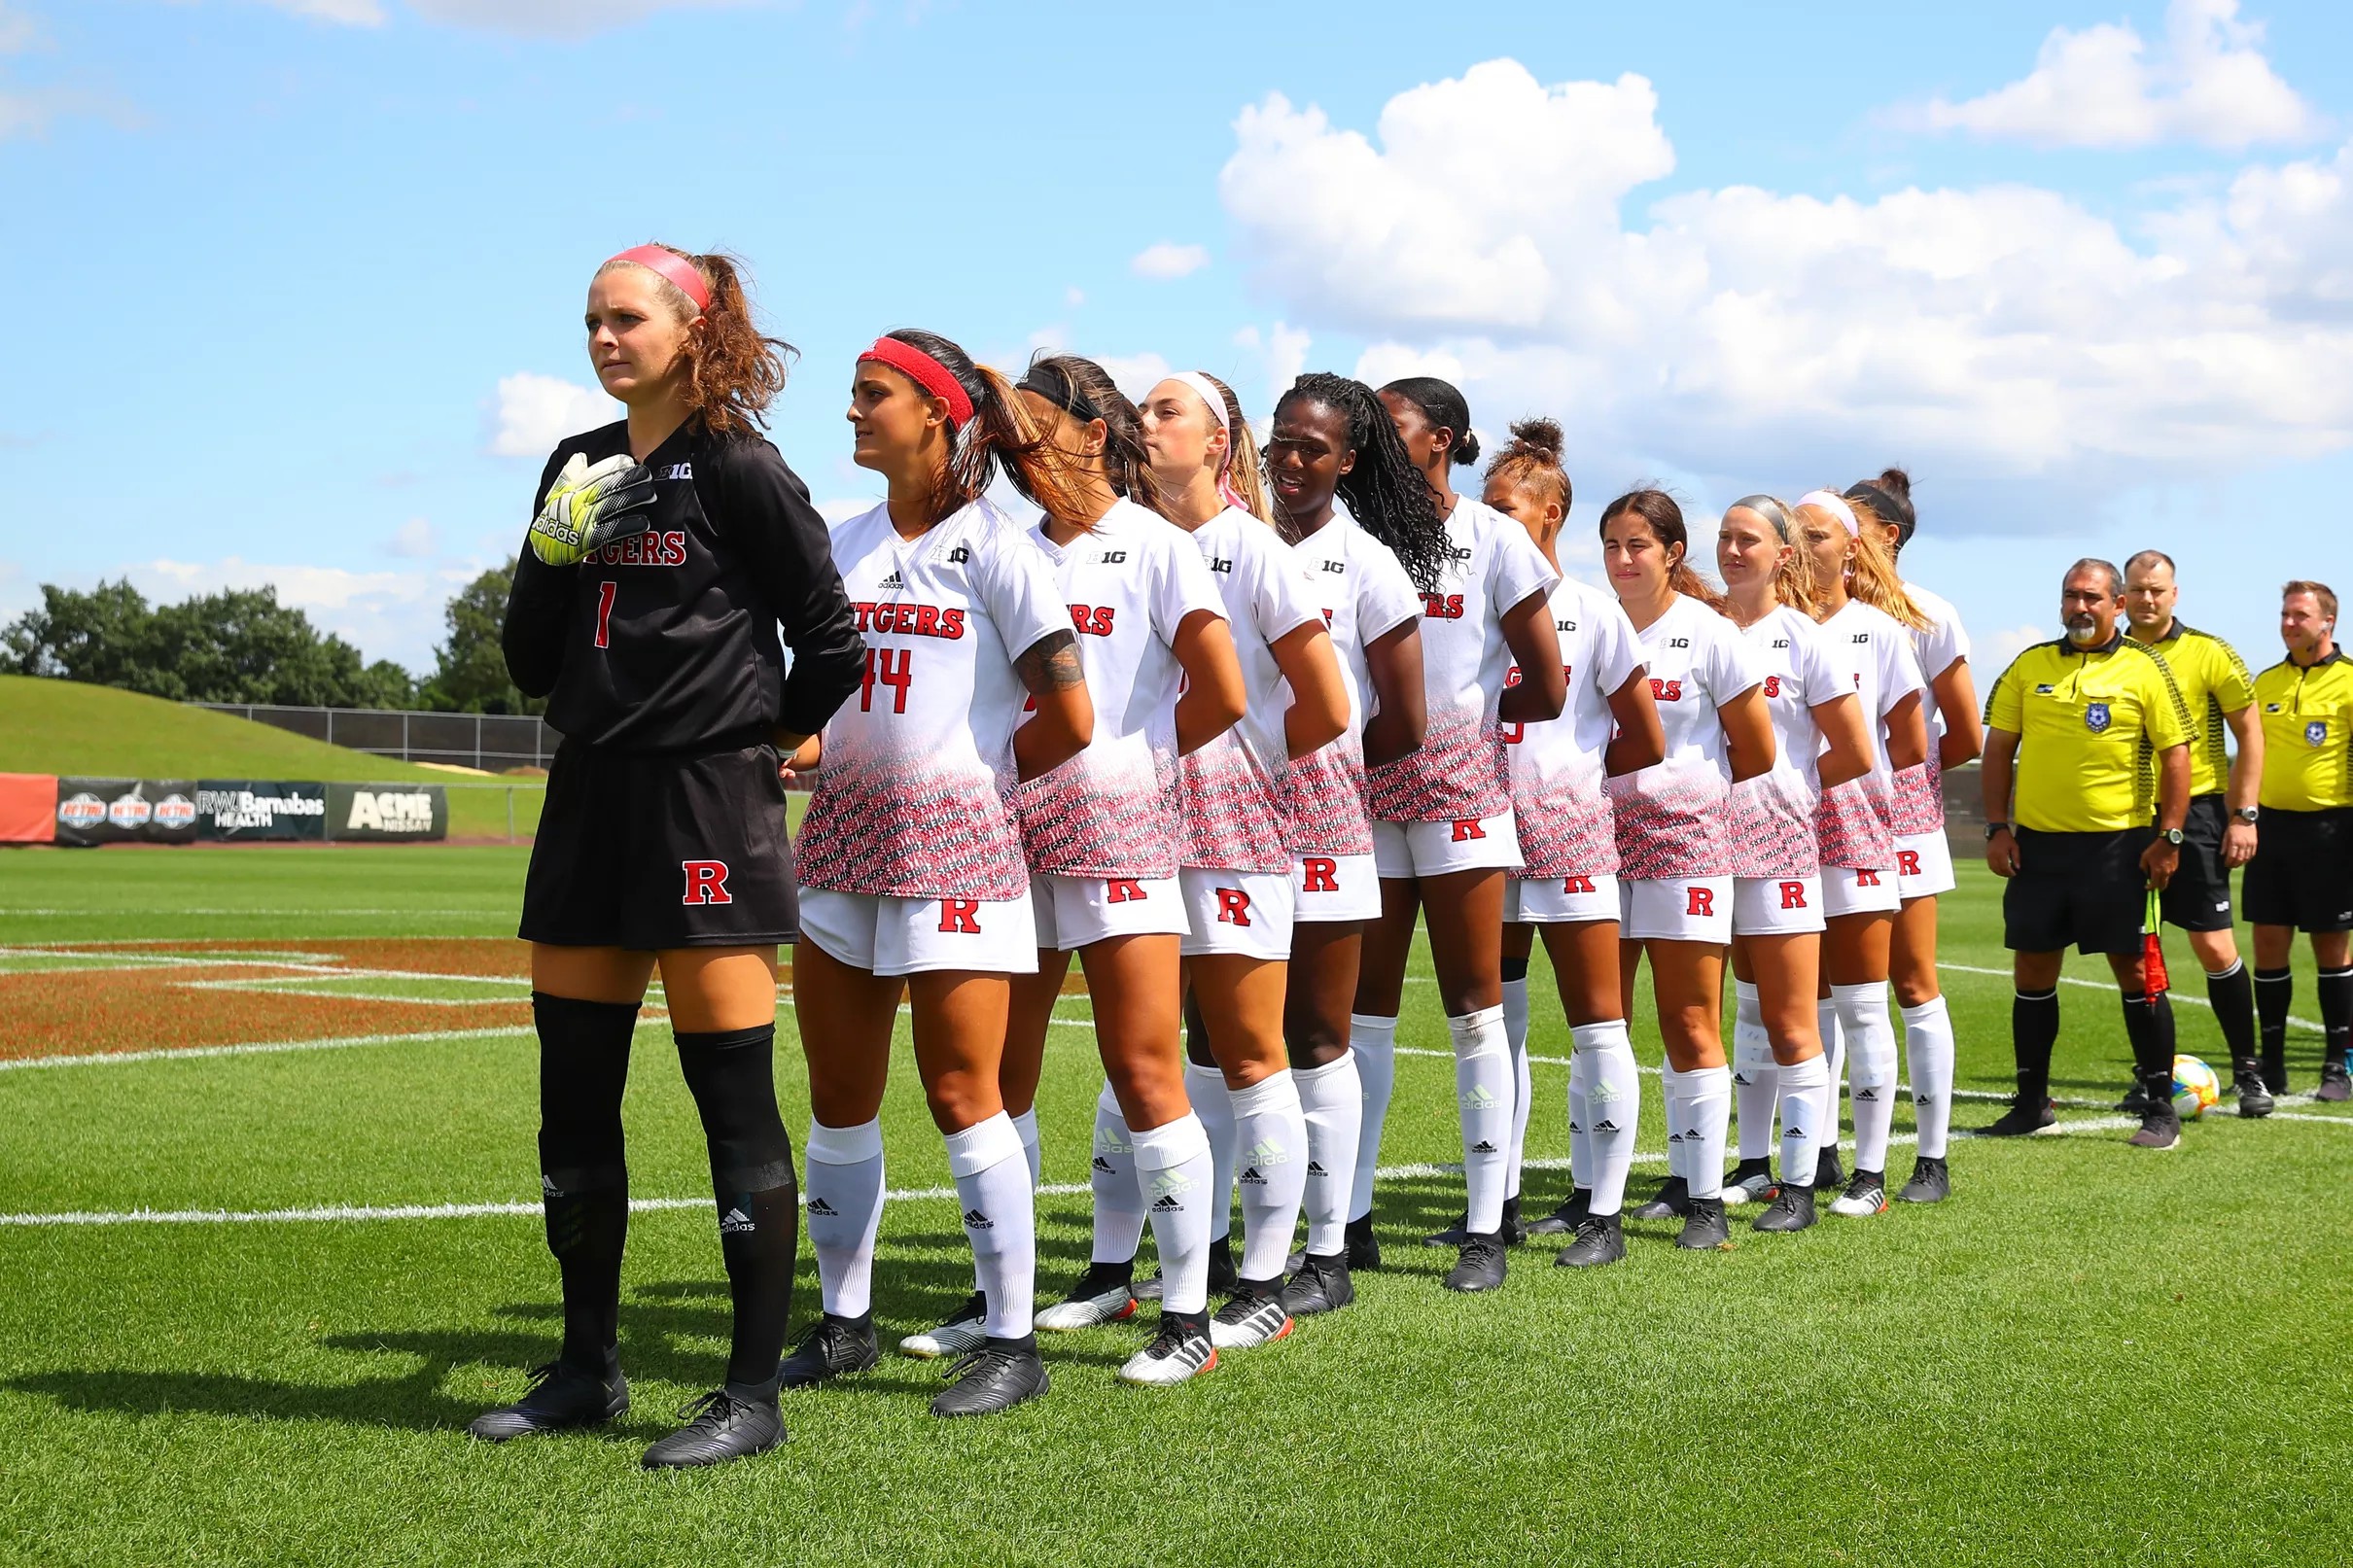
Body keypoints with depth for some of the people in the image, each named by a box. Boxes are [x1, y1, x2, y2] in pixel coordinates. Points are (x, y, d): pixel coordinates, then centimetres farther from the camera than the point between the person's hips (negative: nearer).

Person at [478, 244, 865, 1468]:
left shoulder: (737, 468, -6)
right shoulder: (579, 468, 13)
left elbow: (830, 637, -5)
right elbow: (530, 658, 11)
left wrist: (768, 734, 6)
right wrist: (554, 552, -4)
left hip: (709, 803, -7)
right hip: (592, 797, 8)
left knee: (733, 1097, -5)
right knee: (572, 1095, 11)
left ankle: (754, 1392, 2)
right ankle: (587, 1368, 23)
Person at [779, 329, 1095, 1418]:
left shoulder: (993, 547, -6)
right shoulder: (847, 544, 13)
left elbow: (1069, 717, -8)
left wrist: (979, 778, 3)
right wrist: (798, 747, 0)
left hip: (954, 839, -6)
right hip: (843, 836, 6)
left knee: (962, 1094, -6)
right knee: (839, 1094, 9)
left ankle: (1011, 1340, 3)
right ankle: (842, 1322, 22)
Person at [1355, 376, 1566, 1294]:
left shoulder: (1492, 538, 1)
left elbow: (1546, 693, 2)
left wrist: (1458, 708, 7)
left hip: (1459, 787, -3)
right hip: (1367, 791, 3)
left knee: (1475, 1008, 1)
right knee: (1363, 1008, 4)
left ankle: (1487, 1227, 4)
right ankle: (1351, 1217, 11)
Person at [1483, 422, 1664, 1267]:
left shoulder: (1593, 613, 0)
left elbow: (1645, 739, 4)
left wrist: (1576, 779, 11)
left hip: (1570, 829, -3)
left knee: (1596, 1025, -1)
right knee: (1494, 1027, 8)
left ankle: (1602, 1213, 3)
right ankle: (1498, 1200, 16)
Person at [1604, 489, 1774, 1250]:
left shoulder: (1709, 632, -1)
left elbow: (1757, 750, 4)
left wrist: (1698, 801, 10)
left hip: (1687, 843, -3)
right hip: (1601, 839, 3)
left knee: (1691, 1027, -2)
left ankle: (1704, 1198, 4)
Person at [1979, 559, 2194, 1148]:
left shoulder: (2144, 669, -1)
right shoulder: (2029, 666, 8)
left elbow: (2175, 752, -2)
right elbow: (1999, 748, 11)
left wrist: (2169, 836, -8)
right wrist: (1997, 827, 3)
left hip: (2118, 844, -3)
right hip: (2037, 842, 3)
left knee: (2134, 969, -1)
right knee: (2032, 972, 7)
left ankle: (2161, 1109, 8)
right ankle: (2032, 1102, 20)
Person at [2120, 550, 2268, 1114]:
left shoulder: (2209, 654, -3)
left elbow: (2249, 732, 0)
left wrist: (2244, 816, -6)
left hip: (2194, 811, -3)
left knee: (2214, 946, -5)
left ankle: (2248, 1071, 9)